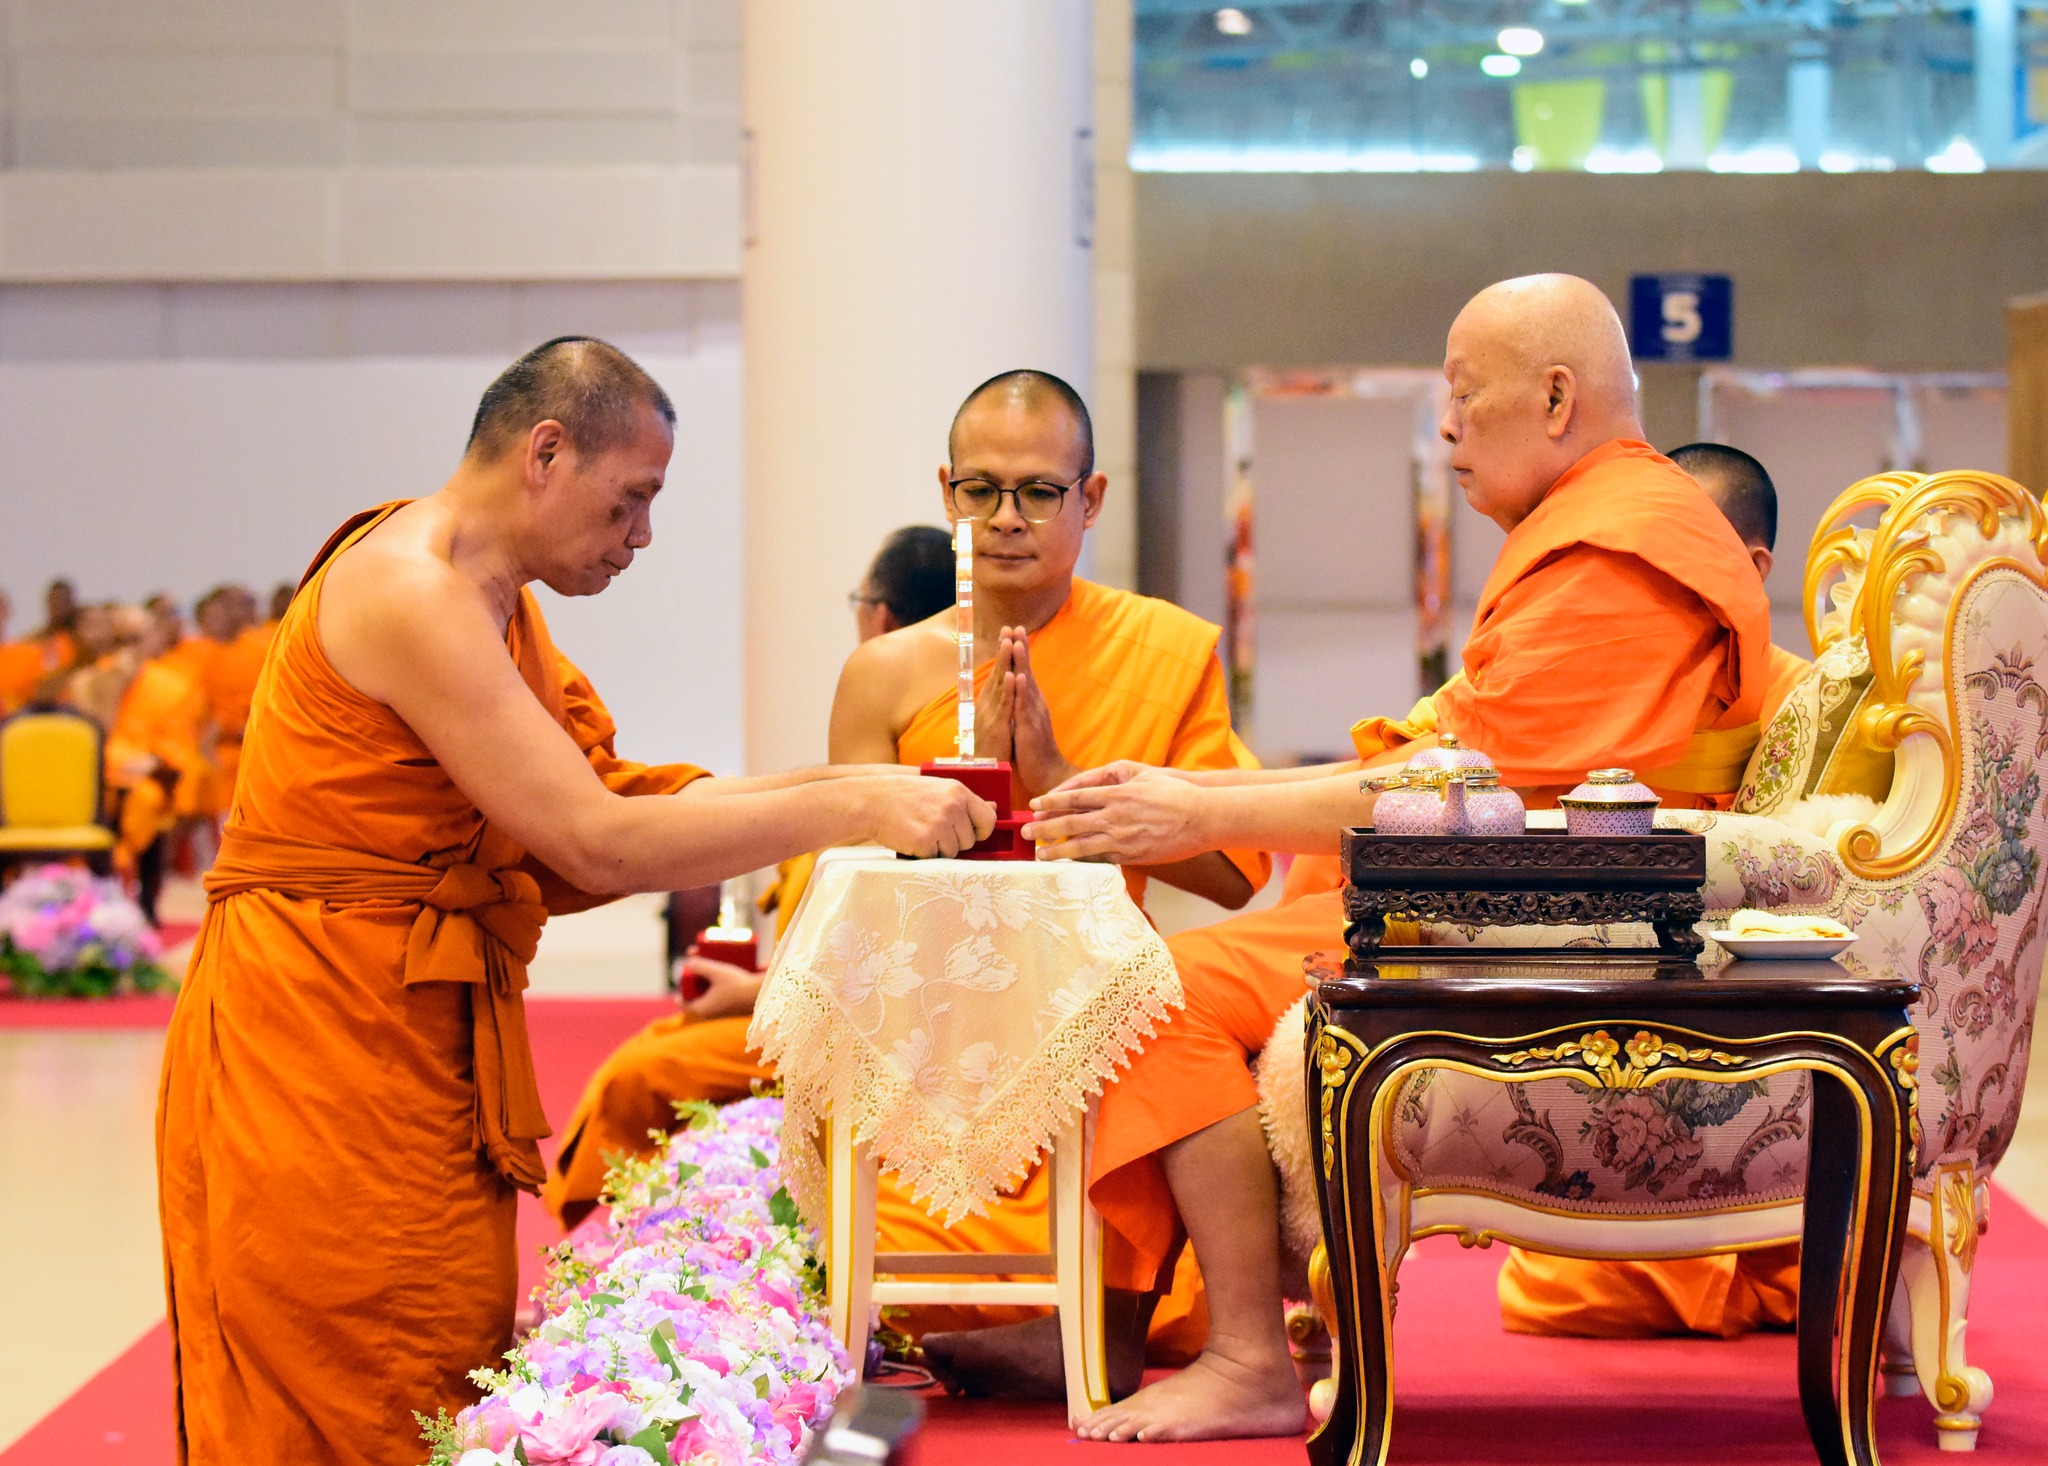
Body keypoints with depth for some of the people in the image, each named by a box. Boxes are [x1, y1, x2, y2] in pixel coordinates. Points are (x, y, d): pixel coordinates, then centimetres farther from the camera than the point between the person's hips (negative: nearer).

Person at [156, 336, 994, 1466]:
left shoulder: (495, 600, 16)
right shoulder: (406, 591, -17)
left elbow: (612, 795, 11)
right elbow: (602, 845, -21)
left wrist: (836, 785, 2)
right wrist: (851, 810, -17)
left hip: (429, 1037, 10)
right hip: (321, 1043, -10)